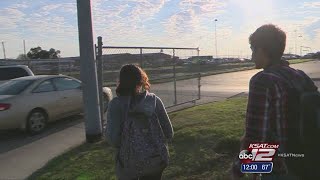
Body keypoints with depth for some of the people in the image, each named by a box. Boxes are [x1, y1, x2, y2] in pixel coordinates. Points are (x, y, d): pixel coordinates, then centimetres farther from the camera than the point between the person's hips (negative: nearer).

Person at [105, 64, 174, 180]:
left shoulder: (116, 104, -11)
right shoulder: (154, 100, -4)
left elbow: (112, 138, -16)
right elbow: (168, 133, -2)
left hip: (129, 164, -2)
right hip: (156, 160, 2)